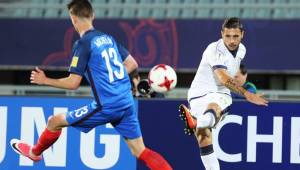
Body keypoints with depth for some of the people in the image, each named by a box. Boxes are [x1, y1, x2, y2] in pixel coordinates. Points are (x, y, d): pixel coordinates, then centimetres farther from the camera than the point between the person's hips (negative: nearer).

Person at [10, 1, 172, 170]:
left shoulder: (83, 44, -8)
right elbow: (132, 64, 21)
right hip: (127, 104, 6)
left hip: (106, 106, -6)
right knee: (140, 151, 8)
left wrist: (45, 80, 5)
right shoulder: (108, 38, 13)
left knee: (54, 122, 12)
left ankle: (35, 152, 35)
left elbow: (73, 83, -9)